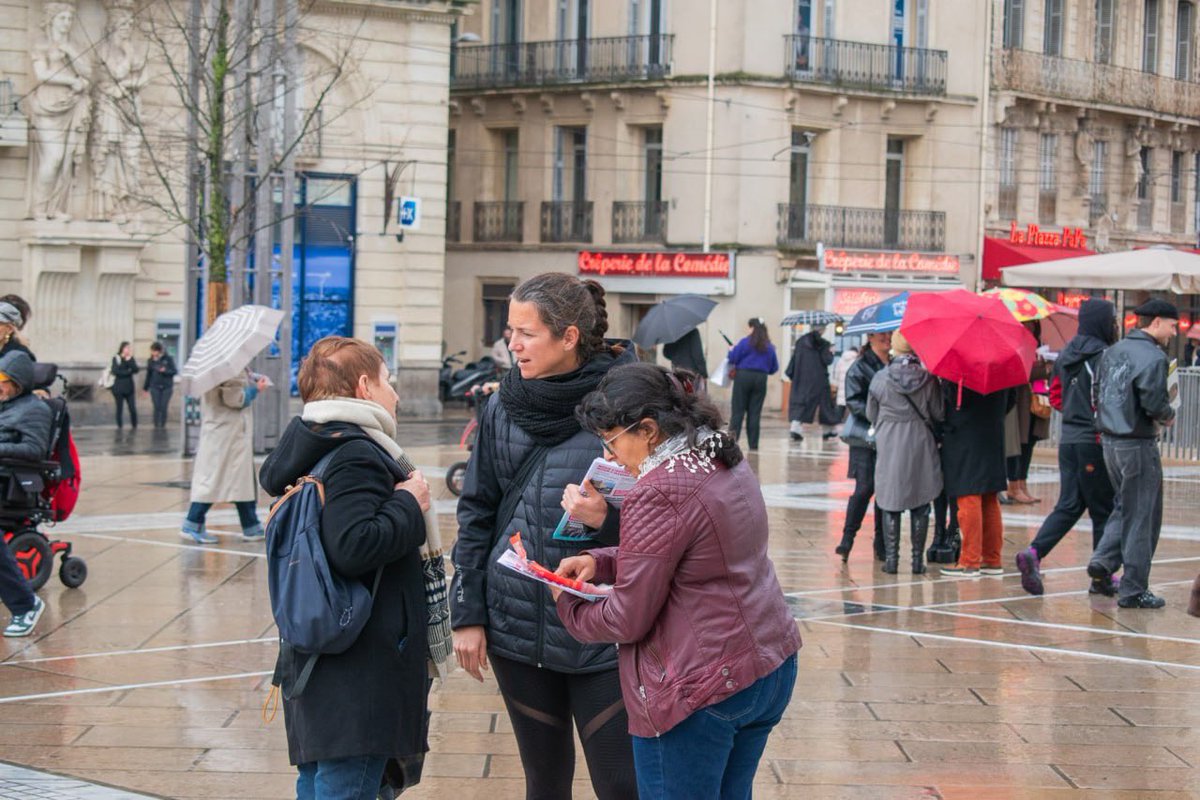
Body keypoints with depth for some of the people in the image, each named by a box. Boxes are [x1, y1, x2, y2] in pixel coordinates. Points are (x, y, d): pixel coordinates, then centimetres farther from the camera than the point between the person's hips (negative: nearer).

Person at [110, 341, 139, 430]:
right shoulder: (116, 359, -1)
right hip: (118, 388, -2)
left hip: (129, 388, 2)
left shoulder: (131, 359, 8)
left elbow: (136, 370, -7)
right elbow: (115, 371, -12)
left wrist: (129, 359, -15)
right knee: (119, 408, 1)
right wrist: (128, 372, -8)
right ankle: (119, 426, 12)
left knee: (133, 409, -4)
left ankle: (134, 426, 11)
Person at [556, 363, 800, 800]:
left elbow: (627, 619, -16)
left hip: (704, 689, -9)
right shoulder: (728, 462, 7)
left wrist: (568, 607, 3)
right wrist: (599, 561, 8)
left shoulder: (658, 494, -21)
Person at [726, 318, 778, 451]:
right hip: (761, 379, 4)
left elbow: (733, 359, -5)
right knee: (755, 412, 6)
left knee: (738, 410, -2)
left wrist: (731, 351, 15)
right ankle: (753, 444, 5)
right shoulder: (769, 346, 9)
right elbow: (774, 368, 11)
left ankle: (732, 439, -9)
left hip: (743, 376, -3)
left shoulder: (745, 342, -5)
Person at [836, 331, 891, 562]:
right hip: (866, 439, -5)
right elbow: (853, 402, -11)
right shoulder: (859, 368, -4)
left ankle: (881, 543, 14)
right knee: (865, 488, -9)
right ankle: (847, 538, -1)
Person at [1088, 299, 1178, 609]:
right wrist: (1169, 416, -2)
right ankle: (1134, 590, 7)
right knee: (1141, 517, 2)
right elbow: (1155, 403, -22)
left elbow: (1097, 395, 12)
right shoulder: (1153, 357, -16)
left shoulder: (1112, 352, 10)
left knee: (1126, 507, 23)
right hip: (1138, 446, -8)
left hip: (1110, 441, 8)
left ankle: (1103, 560, 8)